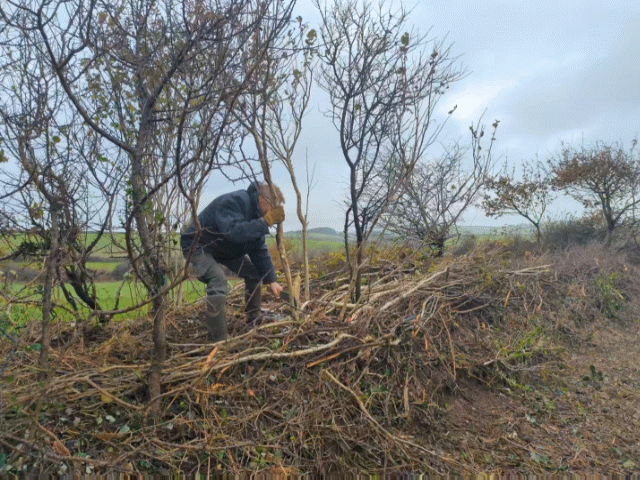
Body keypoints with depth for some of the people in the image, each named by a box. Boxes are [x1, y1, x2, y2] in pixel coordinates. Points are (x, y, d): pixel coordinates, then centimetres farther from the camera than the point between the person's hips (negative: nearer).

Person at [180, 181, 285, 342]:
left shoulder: (256, 214, -2)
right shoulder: (231, 202, -30)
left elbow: (260, 250, -2)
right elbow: (235, 232, -47)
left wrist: (271, 280, -10)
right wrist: (267, 221, -47)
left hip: (225, 248, 9)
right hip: (197, 245, -9)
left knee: (254, 273, 3)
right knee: (218, 280, -30)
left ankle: (255, 319, 19)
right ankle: (219, 338, -22)